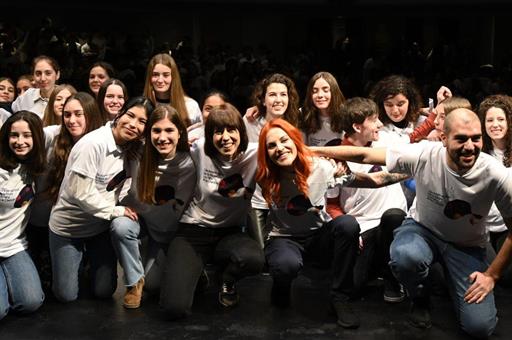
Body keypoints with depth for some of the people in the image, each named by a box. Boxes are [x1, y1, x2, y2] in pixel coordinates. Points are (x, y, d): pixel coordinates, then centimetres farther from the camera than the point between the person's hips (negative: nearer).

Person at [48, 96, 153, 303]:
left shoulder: (132, 149, -5)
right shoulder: (93, 144, -27)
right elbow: (80, 192, -27)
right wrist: (117, 210, -19)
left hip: (101, 226, 5)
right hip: (68, 226, -5)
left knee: (104, 291, 9)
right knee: (67, 295, 3)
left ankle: (91, 256, 36)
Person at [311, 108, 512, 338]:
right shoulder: (424, 155, -25)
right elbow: (364, 155, -17)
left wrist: (492, 275, -11)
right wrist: (313, 150, -15)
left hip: (467, 246, 0)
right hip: (423, 229, 0)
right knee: (405, 257, -38)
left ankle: (448, 275, 17)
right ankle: (419, 299, -1)